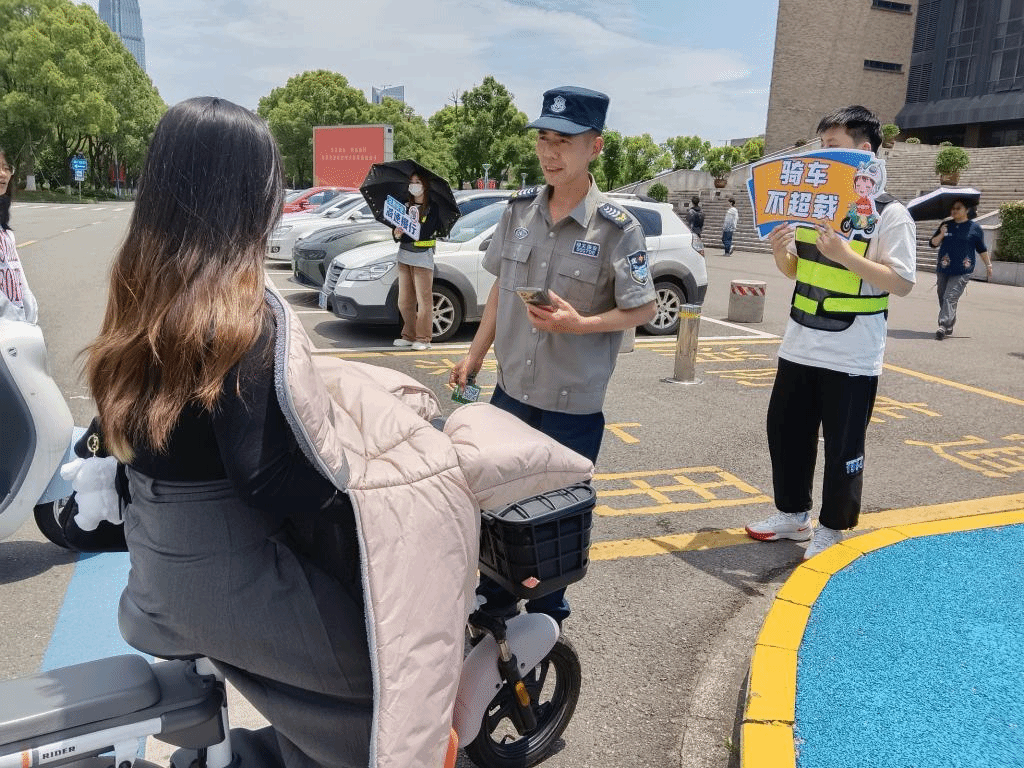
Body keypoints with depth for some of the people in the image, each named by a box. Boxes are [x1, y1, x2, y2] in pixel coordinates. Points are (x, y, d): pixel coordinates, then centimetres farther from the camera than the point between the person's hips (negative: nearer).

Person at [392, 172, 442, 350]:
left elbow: (425, 232, -15)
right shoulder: (406, 205, 13)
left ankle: (423, 339, 3)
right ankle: (409, 336, 20)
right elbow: (398, 229, 8)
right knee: (405, 301, 9)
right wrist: (397, 234, -13)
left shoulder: (432, 207, -3)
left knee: (424, 299, -3)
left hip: (423, 257, -6)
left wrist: (403, 235, -16)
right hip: (404, 256, 6)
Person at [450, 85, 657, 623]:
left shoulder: (616, 228, -14)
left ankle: (545, 616, 33)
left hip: (573, 401, -5)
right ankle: (494, 600, 39)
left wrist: (580, 323, -25)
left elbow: (643, 309, -10)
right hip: (511, 388, 5)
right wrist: (474, 355, 10)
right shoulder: (519, 210, 2)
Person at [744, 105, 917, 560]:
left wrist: (844, 256, -26)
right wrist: (779, 252, -6)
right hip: (799, 349, 7)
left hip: (851, 358, -6)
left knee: (842, 448, 6)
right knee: (784, 433, 13)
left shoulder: (889, 214, -10)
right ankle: (793, 515, 31)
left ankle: (832, 530, 24)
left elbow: (902, 283, -16)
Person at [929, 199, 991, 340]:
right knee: (942, 298, 9)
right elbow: (932, 243, 9)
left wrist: (988, 265, 15)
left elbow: (982, 249, 10)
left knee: (950, 298, -16)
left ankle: (943, 326, -23)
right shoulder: (945, 225, 10)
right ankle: (949, 326, 23)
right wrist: (941, 235, -9)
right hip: (943, 270, 5)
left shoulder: (975, 227, 2)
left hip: (962, 271, -5)